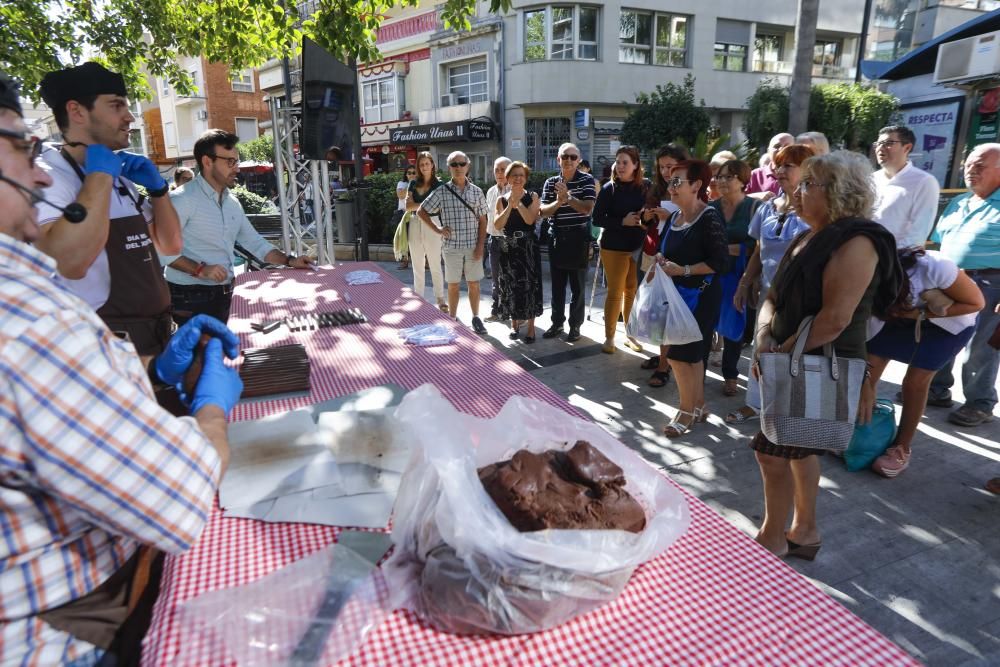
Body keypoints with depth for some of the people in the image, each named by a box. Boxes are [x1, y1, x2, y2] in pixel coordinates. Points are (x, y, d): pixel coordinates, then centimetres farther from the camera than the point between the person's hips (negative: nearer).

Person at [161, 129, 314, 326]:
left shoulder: (232, 202, 11)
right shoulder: (182, 199, -14)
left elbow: (256, 243, 14)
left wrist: (289, 261, 4)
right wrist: (200, 269, -25)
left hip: (225, 294, 7)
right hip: (191, 297, -7)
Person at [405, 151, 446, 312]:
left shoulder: (438, 185, -1)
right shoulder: (413, 183, 10)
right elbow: (408, 206, 0)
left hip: (431, 224, -4)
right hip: (415, 224, 4)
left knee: (435, 265, 1)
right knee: (417, 265, 11)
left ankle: (440, 299, 9)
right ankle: (418, 298, 20)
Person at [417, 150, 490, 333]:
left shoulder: (476, 191, 3)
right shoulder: (442, 192, -2)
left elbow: (482, 220, 4)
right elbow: (421, 211, 5)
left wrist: (480, 245, -3)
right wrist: (437, 229, -2)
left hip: (473, 246, 1)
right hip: (452, 246, -1)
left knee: (474, 283, 7)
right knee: (453, 284, 8)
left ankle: (475, 318, 21)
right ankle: (452, 319, 19)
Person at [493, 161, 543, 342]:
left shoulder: (532, 197, 0)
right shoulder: (502, 199, 5)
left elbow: (530, 220, -15)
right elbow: (497, 225, -8)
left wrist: (518, 202, -17)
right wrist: (510, 205, -15)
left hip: (527, 246, -2)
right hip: (508, 246, 2)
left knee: (529, 285, -1)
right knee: (510, 286, 7)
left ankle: (531, 327, 8)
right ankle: (514, 324, 22)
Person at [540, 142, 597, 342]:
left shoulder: (587, 180, -3)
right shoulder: (550, 182, 6)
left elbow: (588, 209, -14)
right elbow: (543, 211, -2)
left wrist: (568, 196, -25)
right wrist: (558, 202, -20)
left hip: (578, 238, -3)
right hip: (556, 238, 3)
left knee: (577, 286, 4)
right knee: (557, 284, 11)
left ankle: (575, 325, 15)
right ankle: (557, 322, 22)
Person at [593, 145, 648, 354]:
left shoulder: (646, 186, 0)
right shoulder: (609, 189, -6)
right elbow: (597, 219, -9)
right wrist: (622, 221, -20)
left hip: (639, 247, 3)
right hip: (614, 248, -3)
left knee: (633, 292, 12)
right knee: (615, 292, 0)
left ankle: (631, 334, 26)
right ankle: (609, 337, 12)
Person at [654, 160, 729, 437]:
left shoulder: (709, 218, -14)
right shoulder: (674, 217, 9)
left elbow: (720, 261, -18)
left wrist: (683, 270, -22)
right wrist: (660, 263, -1)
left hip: (700, 297, -7)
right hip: (677, 294, 7)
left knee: (680, 354, -7)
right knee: (693, 354, 14)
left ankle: (687, 411, 11)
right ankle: (698, 406, 27)